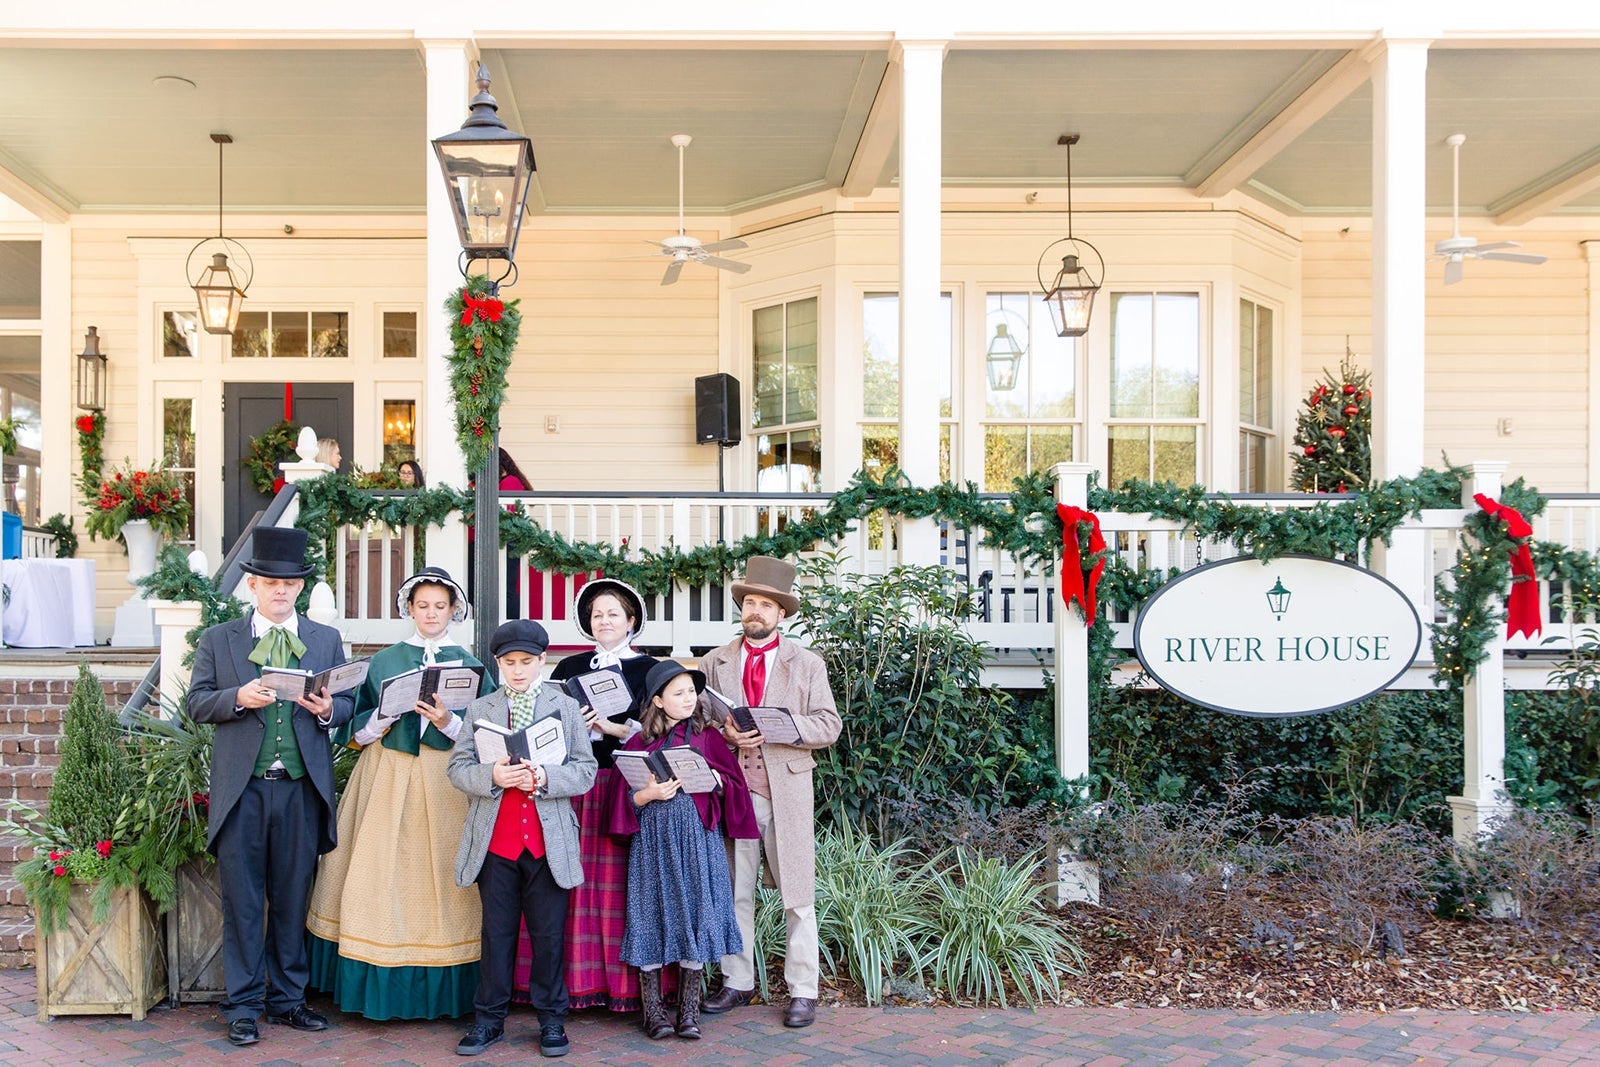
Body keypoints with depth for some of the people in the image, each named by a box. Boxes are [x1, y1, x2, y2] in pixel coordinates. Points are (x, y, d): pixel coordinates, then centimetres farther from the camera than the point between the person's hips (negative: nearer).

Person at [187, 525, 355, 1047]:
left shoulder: (327, 640, 12)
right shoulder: (218, 639, 9)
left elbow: (349, 704, 9)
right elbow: (196, 702, 4)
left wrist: (328, 708, -13)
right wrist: (238, 698, -15)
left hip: (302, 787, 1)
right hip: (242, 787, -1)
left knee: (293, 898, 8)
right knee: (242, 900, 3)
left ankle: (289, 998, 18)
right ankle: (244, 1005, 12)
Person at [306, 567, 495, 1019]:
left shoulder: (470, 665, 7)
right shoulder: (383, 662, 9)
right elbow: (358, 732, 6)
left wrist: (448, 722, -15)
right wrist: (391, 712, -11)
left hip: (446, 782, -1)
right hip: (388, 779, 1)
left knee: (441, 876, -2)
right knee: (381, 875, -4)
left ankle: (438, 988, 6)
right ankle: (384, 984, 4)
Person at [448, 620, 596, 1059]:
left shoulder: (566, 706, 7)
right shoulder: (479, 709, 10)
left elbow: (586, 770, 2)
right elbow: (457, 767, 3)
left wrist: (545, 778, -17)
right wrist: (492, 776, -17)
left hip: (549, 840, -1)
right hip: (495, 840, 1)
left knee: (549, 933, 5)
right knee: (496, 932, 8)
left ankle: (551, 1019, 15)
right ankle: (489, 1018, 17)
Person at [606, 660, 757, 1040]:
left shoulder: (708, 737, 7)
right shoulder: (638, 743, 5)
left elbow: (733, 784, 7)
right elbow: (624, 798, 3)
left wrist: (715, 781, -12)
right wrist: (649, 794, -15)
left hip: (698, 838, 1)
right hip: (653, 838, 0)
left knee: (694, 917, -1)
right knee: (653, 918, -1)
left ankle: (689, 1012, 8)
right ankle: (652, 1010, 9)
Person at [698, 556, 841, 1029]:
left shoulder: (807, 664, 9)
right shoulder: (714, 663, 13)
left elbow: (829, 725, 2)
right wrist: (724, 735, -9)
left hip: (787, 792, -2)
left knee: (797, 896, -1)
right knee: (733, 893, 6)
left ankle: (802, 991, 6)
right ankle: (737, 982, 18)